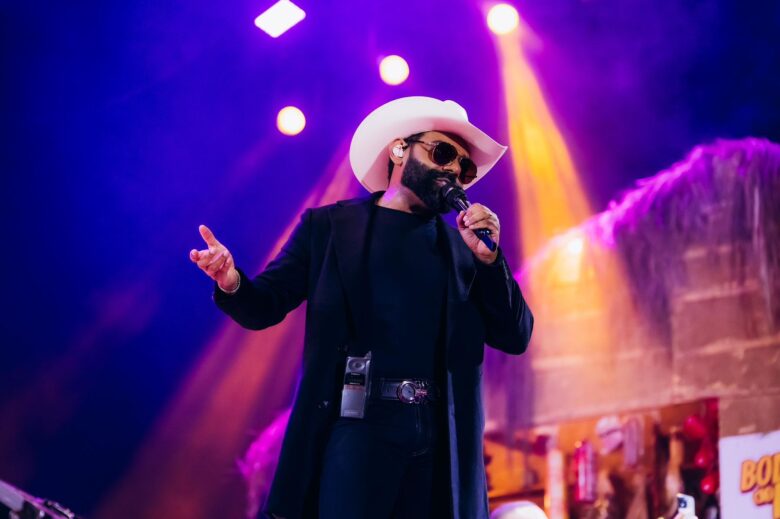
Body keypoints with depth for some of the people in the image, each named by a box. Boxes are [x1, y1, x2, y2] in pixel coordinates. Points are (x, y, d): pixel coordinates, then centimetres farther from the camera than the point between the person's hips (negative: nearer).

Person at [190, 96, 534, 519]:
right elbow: (266, 307, 5)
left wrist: (487, 258, -2)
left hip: (441, 437, 3)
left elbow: (515, 337, 12)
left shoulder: (463, 245, 16)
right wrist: (233, 283, -17)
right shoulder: (328, 226, 10)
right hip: (358, 425, -3)